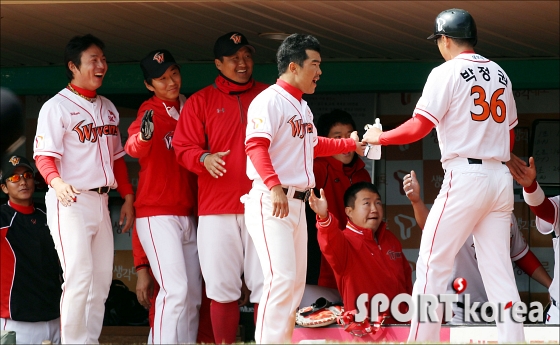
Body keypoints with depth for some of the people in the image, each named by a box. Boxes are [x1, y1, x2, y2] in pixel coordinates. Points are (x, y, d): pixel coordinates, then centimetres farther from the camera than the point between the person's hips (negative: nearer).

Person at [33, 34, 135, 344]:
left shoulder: (108, 108, 16)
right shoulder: (56, 107, -6)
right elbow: (44, 155, -14)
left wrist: (127, 197, 16)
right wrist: (56, 182, -33)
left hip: (100, 201, 7)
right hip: (70, 202, -7)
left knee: (102, 280, 7)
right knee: (79, 277, -14)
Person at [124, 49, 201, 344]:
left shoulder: (189, 107, 10)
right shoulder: (150, 111, -9)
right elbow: (134, 148, -28)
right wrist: (144, 135, -50)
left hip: (188, 215, 7)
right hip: (157, 215, -7)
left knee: (193, 295, 7)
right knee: (176, 289, -18)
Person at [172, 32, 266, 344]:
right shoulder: (201, 101, 8)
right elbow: (183, 147, 3)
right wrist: (205, 159, -19)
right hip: (217, 208, 0)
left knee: (266, 285, -2)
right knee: (223, 288, 1)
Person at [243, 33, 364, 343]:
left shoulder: (302, 108, 19)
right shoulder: (270, 100, -11)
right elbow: (256, 146, -23)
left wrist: (350, 144, 32)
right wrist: (274, 186, -34)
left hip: (297, 203, 10)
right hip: (271, 202, -10)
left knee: (296, 282, 9)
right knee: (282, 279, -19)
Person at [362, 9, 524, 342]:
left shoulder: (447, 73, -5)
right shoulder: (500, 74, 14)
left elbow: (419, 127, -11)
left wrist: (379, 137, 3)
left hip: (465, 176, -6)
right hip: (501, 177, 6)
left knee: (432, 265, -2)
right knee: (499, 269, 7)